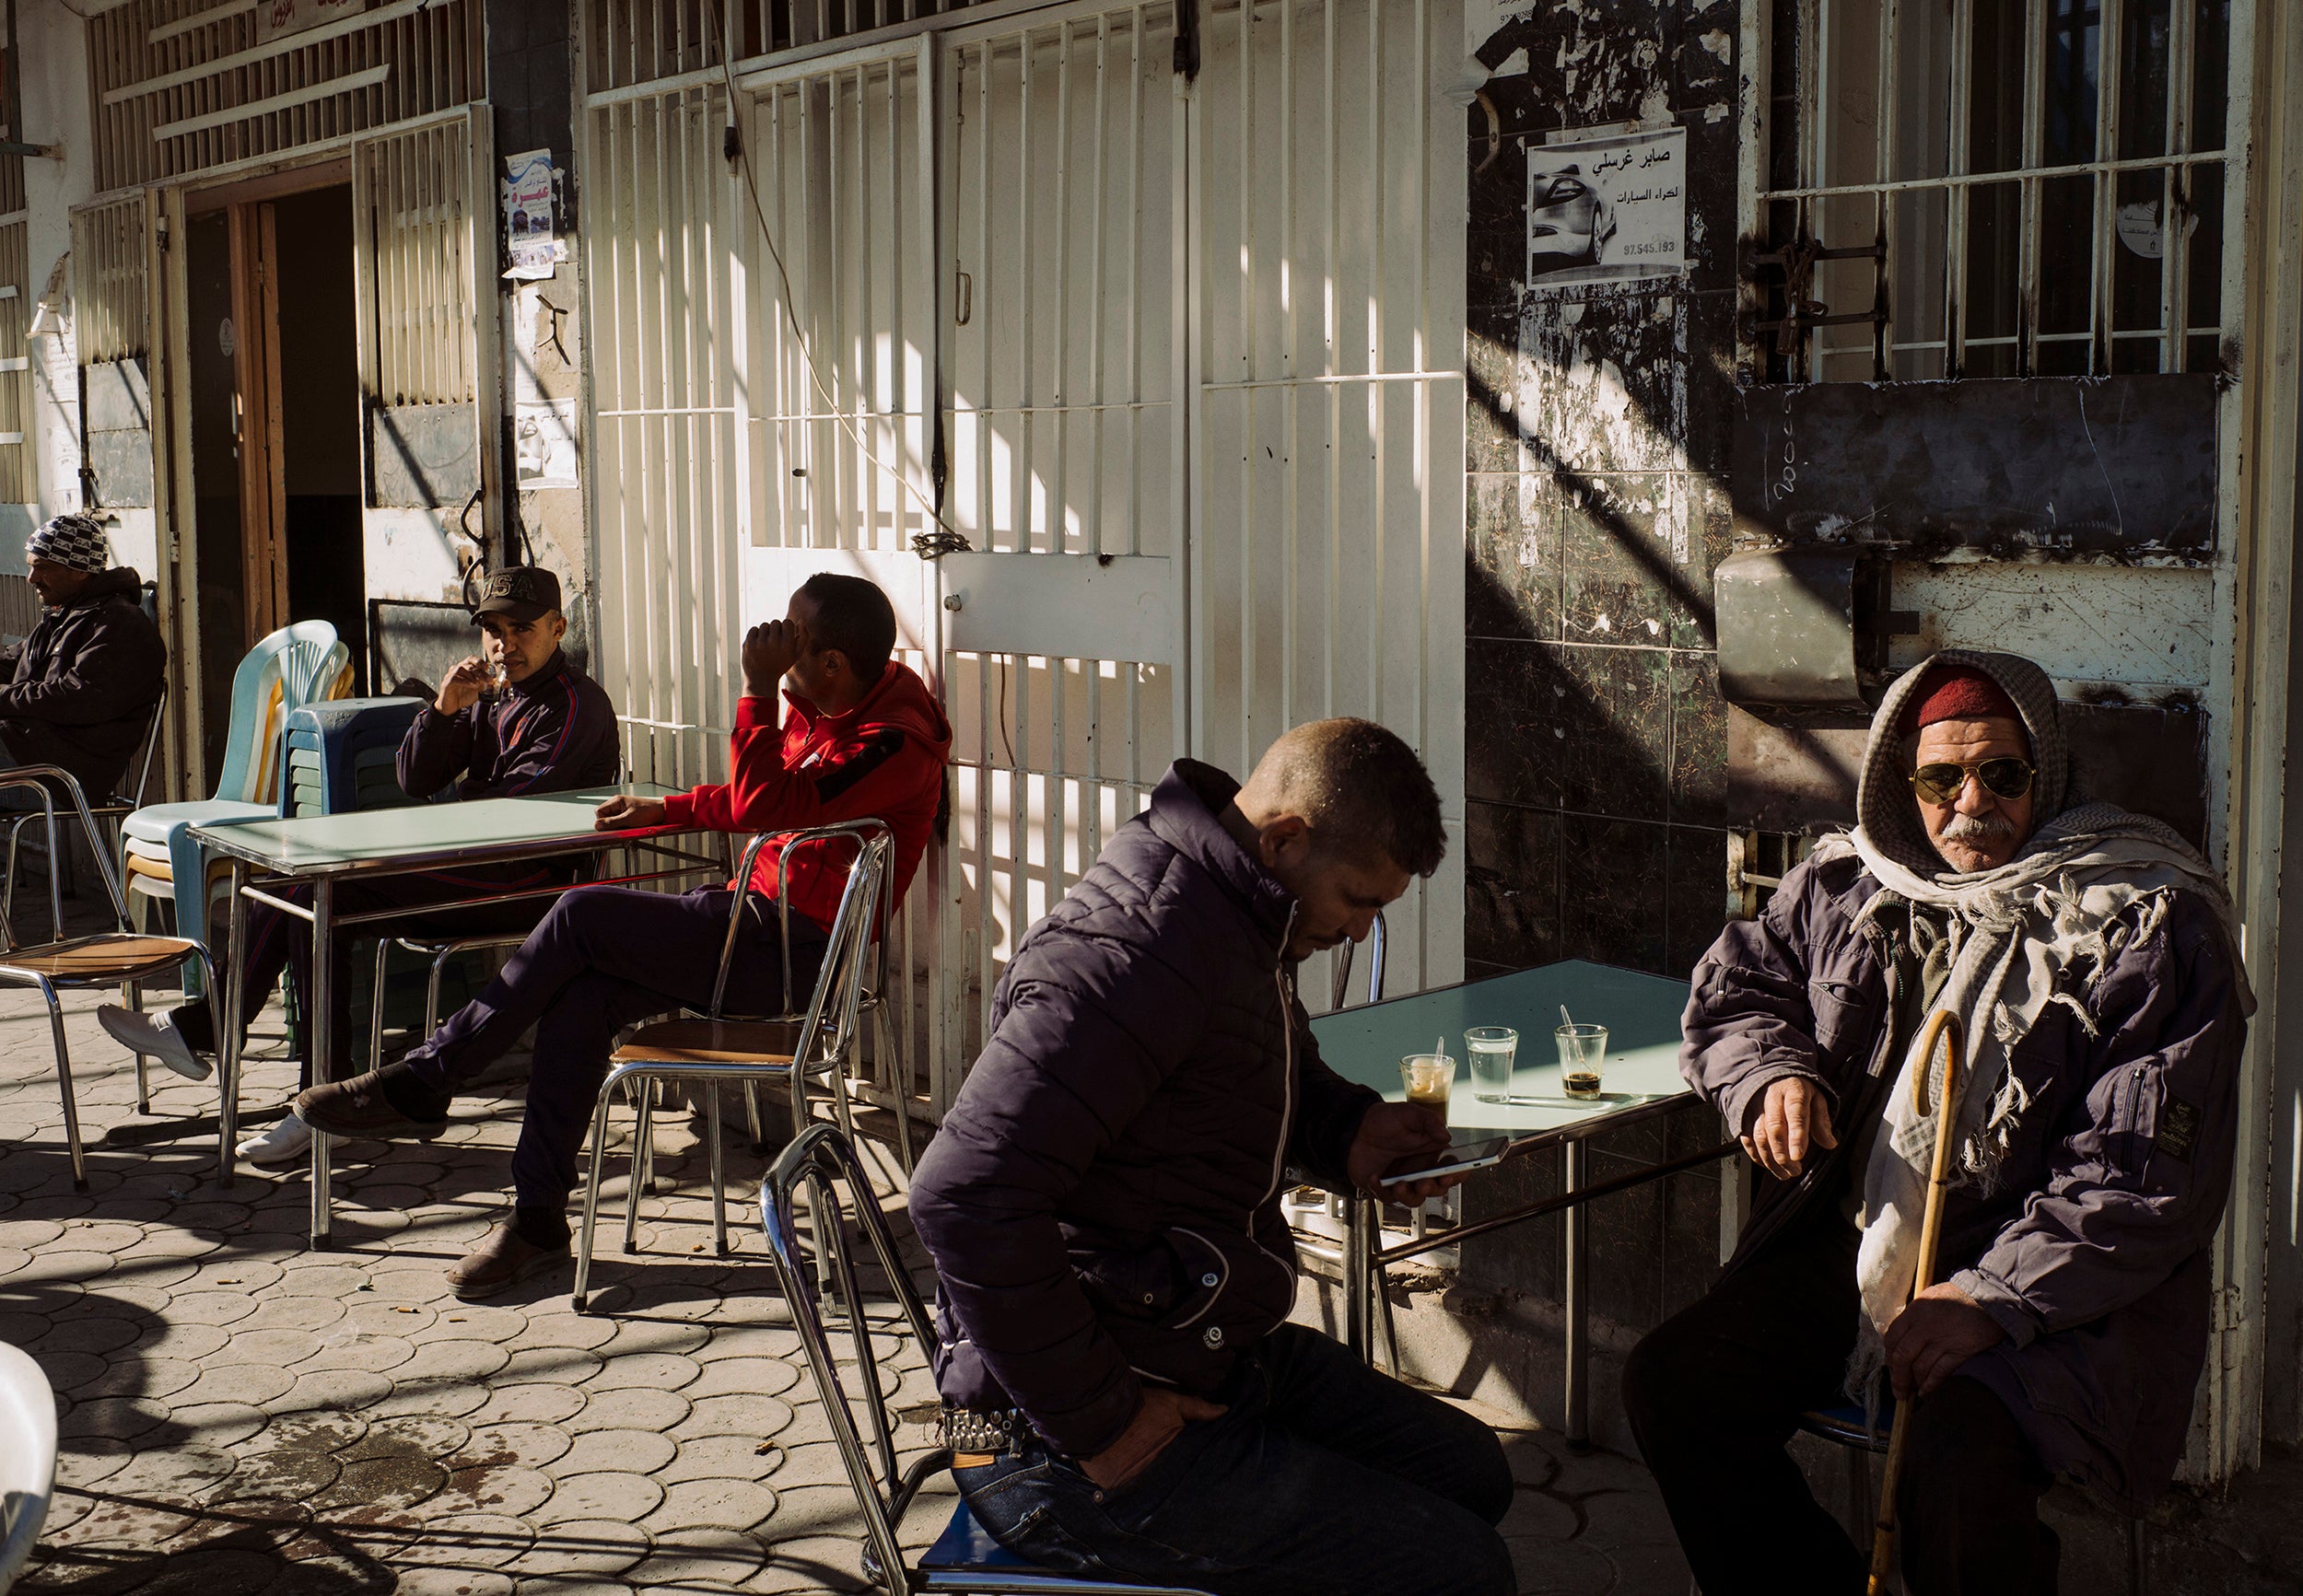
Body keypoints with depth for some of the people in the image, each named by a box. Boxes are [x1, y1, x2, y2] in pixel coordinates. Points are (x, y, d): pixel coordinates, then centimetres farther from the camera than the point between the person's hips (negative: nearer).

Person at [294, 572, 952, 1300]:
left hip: (793, 951, -9)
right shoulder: (823, 707, 12)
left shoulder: (895, 740, -18)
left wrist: (758, 690, -23)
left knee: (582, 915, -16)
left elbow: (764, 809, -27)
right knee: (580, 998, -10)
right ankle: (538, 1219, -5)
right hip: (762, 920, 9)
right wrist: (668, 810, 19)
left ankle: (419, 1085, -4)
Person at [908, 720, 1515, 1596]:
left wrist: (1347, 1130, 6)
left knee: (1472, 1474, 17)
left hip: (1216, 1352, 11)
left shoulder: (1240, 924, 8)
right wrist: (1094, 1423, -25)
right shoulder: (1137, 949, -26)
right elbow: (964, 1195, -34)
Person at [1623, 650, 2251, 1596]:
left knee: (1960, 1473, -32)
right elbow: (1733, 989, 25)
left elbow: (2151, 1174, -12)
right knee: (1670, 1384, -13)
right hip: (1846, 1255, 6)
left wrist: (1995, 1298, -22)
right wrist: (1772, 1075, 0)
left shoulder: (2152, 925, -7)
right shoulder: (1844, 887, 10)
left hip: (2057, 1292, -5)